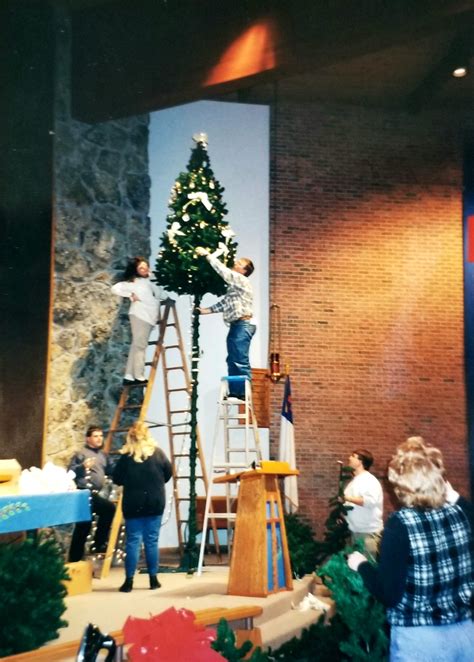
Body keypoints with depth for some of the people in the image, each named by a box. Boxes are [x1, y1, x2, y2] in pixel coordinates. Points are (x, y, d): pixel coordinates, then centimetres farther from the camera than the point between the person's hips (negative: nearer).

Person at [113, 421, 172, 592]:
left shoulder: (126, 456, -6)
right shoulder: (157, 453, -1)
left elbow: (117, 479, -1)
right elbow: (168, 472, 7)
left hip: (133, 503, -1)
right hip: (155, 502, 1)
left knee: (133, 541, 3)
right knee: (152, 541, 8)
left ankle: (129, 581, 3)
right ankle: (153, 579, 13)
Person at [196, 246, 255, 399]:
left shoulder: (241, 280, -5)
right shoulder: (234, 285, 23)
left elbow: (223, 271, -15)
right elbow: (224, 303, 24)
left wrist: (207, 254, -10)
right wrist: (207, 310, 14)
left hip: (243, 325, -10)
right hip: (236, 326, 10)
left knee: (241, 361, -11)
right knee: (232, 361, 10)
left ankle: (244, 393, -8)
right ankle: (234, 392, 13)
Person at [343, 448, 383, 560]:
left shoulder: (370, 480, -13)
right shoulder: (355, 481, 15)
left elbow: (370, 501, -28)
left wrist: (347, 498, -23)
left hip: (369, 531, -9)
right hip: (355, 530, 9)